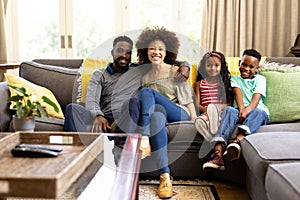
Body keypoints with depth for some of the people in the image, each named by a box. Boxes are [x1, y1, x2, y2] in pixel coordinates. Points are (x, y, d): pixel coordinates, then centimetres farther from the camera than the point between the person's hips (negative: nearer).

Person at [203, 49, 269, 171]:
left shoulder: (260, 79, 18)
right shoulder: (235, 78, 23)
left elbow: (256, 98, -1)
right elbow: (238, 93, 1)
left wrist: (248, 110, -24)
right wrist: (241, 109, -21)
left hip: (256, 111, 0)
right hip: (240, 112, 0)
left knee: (259, 113, -34)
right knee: (229, 110, -32)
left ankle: (238, 140, -63)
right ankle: (218, 152, -51)